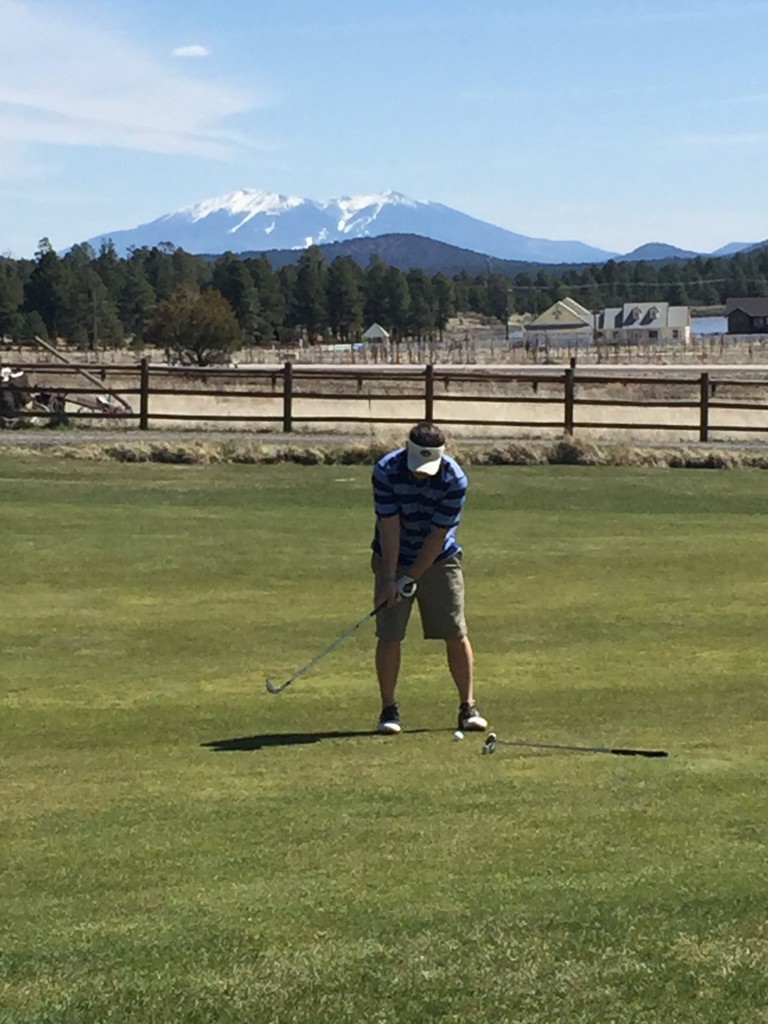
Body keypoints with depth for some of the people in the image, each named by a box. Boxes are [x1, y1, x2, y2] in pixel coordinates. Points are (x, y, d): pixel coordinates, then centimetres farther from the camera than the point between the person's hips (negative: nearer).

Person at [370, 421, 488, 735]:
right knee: (389, 635, -5)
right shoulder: (386, 471, -21)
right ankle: (389, 709, 5)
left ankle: (468, 706, 8)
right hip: (394, 560, 0)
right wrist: (389, 578, -19)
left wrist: (411, 578, -17)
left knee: (456, 634, -2)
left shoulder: (454, 480, -22)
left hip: (439, 559, 0)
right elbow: (389, 528, -18)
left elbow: (438, 535, -18)